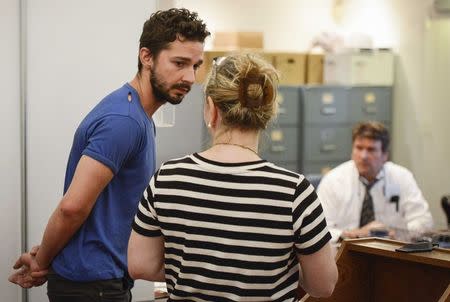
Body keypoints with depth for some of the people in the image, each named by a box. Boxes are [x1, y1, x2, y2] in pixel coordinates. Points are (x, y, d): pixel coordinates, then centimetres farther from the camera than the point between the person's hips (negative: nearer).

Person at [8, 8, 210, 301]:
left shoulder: (139, 117, 10)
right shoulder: (123, 120, -21)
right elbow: (73, 206, -24)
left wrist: (44, 258, 2)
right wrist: (41, 262, -9)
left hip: (110, 277, 9)